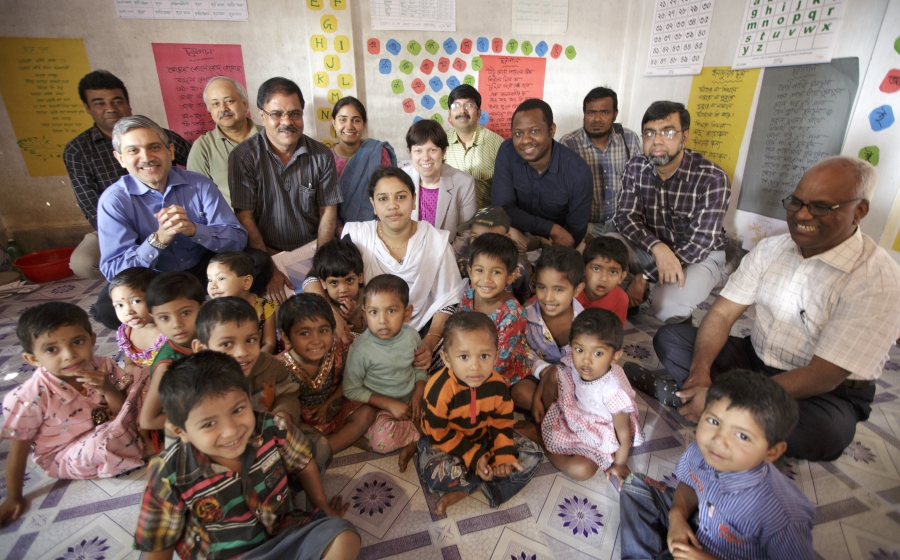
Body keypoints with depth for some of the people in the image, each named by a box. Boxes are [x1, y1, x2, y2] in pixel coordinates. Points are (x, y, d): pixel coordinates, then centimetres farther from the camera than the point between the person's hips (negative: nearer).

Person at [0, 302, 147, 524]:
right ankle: (146, 446, -6)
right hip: (66, 456, -4)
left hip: (105, 431, 4)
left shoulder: (103, 367, -18)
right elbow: (18, 451, -11)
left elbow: (123, 410, -9)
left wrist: (109, 391, -29)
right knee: (106, 439, -37)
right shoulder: (31, 397, -25)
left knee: (139, 375, -9)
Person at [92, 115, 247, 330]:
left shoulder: (199, 184, -8)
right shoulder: (113, 200, -10)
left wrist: (194, 229, -33)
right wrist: (158, 240, -34)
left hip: (204, 272, 1)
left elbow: (238, 238, -14)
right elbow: (112, 270, -18)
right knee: (107, 308, -30)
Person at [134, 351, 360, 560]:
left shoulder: (274, 429, -17)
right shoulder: (171, 476, -19)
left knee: (344, 538, -16)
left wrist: (324, 509, 11)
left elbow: (303, 467, 2)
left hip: (286, 533, 4)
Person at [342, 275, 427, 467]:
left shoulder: (411, 336, -10)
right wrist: (390, 404, -18)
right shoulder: (361, 349, -21)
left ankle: (411, 441, 0)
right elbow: (351, 390, -14)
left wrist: (418, 395, -12)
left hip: (411, 400, 4)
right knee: (383, 440, -30)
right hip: (380, 406, -4)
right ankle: (417, 432, -4)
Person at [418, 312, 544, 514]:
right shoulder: (440, 389, -30)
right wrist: (473, 458, -23)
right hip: (444, 442, -5)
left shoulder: (498, 384, -17)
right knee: (437, 474, -35)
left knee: (533, 456, -5)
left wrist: (504, 455, -19)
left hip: (483, 438, 5)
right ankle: (484, 484, -5)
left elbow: (502, 422, -4)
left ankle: (463, 490, -11)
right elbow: (438, 434, -21)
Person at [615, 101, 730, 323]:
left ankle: (680, 320, 6)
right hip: (650, 248, 4)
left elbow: (700, 244, -24)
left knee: (666, 307, -32)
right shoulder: (636, 167, -10)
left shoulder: (712, 179, -23)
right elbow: (625, 217, -14)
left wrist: (646, 276, -27)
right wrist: (657, 247, -35)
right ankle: (626, 301, 2)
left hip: (701, 257, -3)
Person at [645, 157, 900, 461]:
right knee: (669, 339, -11)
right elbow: (721, 313, -6)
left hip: (824, 392, -4)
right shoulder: (771, 249, -2)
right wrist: (700, 373, -24)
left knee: (820, 433, -38)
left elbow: (822, 377, -25)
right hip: (754, 359, 5)